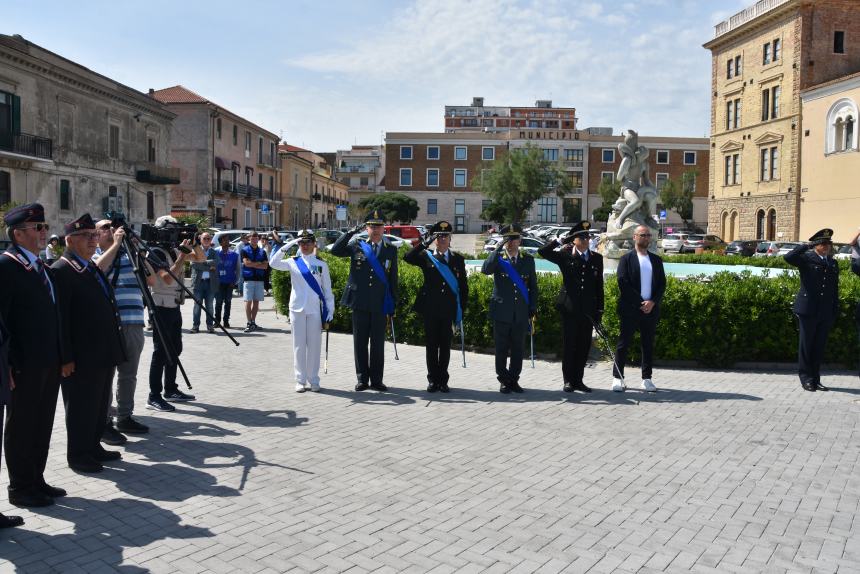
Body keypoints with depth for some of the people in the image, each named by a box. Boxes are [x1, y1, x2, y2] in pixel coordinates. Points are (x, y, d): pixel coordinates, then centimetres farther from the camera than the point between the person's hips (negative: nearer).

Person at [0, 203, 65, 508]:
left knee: (42, 425, 16)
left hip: (49, 362, 8)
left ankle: (36, 481, 29)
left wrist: (60, 356, 13)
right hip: (25, 365, -8)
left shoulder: (41, 266, 13)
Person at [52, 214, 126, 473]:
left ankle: (93, 447, 32)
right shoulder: (61, 271, -14)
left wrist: (114, 349, 19)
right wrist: (66, 358, -20)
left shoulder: (93, 267, 14)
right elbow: (60, 318, -18)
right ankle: (77, 455, 19)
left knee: (100, 404, 18)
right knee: (81, 407, 5)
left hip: (103, 355, 9)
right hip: (81, 358, -9)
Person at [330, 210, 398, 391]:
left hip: (380, 304, 0)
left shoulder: (391, 250, 6)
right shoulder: (357, 246, 5)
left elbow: (393, 279, 6)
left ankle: (376, 379, 15)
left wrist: (392, 307, 3)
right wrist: (351, 232, -11)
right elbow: (335, 250, -6)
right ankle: (362, 378, 17)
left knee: (378, 344, 5)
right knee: (360, 342, 7)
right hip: (359, 303, 0)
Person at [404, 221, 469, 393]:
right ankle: (433, 380, 15)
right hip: (430, 309, 0)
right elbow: (408, 258, -14)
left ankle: (443, 380, 16)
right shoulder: (426, 257, 5)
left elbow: (463, 286, 7)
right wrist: (425, 243, -16)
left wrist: (462, 310, 2)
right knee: (431, 345, 5)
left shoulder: (458, 259, 7)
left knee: (445, 345, 6)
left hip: (449, 310, 1)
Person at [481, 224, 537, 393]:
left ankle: (514, 380, 20)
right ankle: (503, 381, 16)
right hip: (502, 313, -2)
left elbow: (533, 287, 10)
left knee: (517, 350, 8)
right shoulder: (497, 258, 2)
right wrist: (498, 248, -20)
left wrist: (533, 310, 4)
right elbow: (485, 269, -21)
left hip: (521, 314, 2)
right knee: (501, 350, 4)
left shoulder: (528, 260, 8)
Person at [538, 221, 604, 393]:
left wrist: (600, 309, 8)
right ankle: (568, 380, 11)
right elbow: (542, 252, -9)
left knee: (584, 346, 7)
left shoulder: (597, 258, 10)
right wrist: (561, 240, -8)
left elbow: (599, 285, 11)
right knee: (569, 345, 3)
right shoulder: (565, 255, 2)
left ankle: (578, 380, 17)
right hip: (570, 307, -3)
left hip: (588, 309, 3)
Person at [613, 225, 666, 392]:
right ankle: (618, 377, 6)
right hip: (630, 309, -4)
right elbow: (623, 283, -8)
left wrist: (652, 302, -8)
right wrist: (640, 303, -13)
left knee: (648, 344, 6)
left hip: (651, 309, 4)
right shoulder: (626, 258, 0)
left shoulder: (656, 260, 13)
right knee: (624, 343, 0)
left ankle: (646, 379, 13)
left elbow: (662, 284, 9)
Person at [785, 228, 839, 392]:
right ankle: (806, 379, 9)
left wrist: (835, 311, 10)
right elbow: (789, 257, -22)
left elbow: (835, 290, 16)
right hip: (808, 310, -5)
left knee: (819, 347, 9)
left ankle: (815, 380, 17)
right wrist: (807, 246, -14)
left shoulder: (833, 264, 15)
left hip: (826, 312, 5)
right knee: (806, 345, 2)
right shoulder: (807, 259, -1)